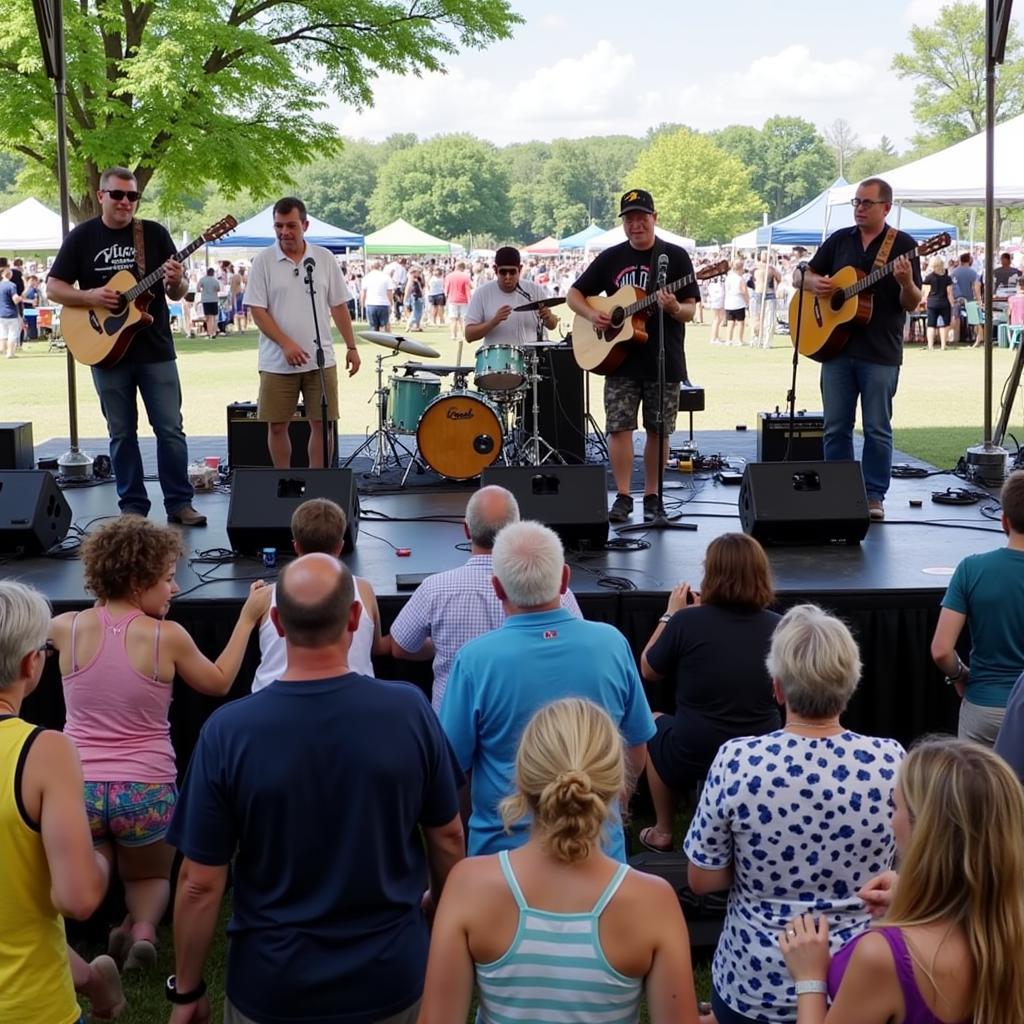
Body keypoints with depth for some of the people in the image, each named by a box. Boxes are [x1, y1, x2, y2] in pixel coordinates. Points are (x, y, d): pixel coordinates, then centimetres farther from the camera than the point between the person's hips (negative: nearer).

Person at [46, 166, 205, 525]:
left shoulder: (154, 233, 3)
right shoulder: (82, 237, 2)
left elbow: (176, 294, 5)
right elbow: (53, 288, 1)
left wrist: (176, 282, -19)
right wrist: (91, 296, -15)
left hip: (156, 350, 0)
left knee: (171, 429, 0)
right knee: (122, 433, 7)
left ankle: (179, 503, 7)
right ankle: (133, 506, 15)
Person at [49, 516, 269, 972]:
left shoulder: (65, 628, -4)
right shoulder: (168, 636, -10)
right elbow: (218, 683, 8)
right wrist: (248, 617, 13)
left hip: (78, 788, 2)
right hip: (145, 791, -1)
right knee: (150, 877, 28)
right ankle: (142, 927, -6)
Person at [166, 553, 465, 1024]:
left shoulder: (229, 730, -19)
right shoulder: (410, 710, -16)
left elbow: (201, 884, -13)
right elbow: (447, 838, -2)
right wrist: (444, 902, 17)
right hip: (389, 981, 1)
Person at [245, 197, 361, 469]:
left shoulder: (324, 259, 5)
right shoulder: (263, 261, -2)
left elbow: (339, 306, 10)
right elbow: (257, 311, -6)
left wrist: (351, 347, 5)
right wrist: (286, 344, -16)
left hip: (321, 360, 1)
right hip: (277, 362, -1)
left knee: (321, 424, 3)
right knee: (277, 426, 4)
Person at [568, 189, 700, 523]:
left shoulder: (675, 257, 1)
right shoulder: (611, 258, 7)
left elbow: (690, 310, -1)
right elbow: (574, 294, 12)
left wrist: (674, 308, -24)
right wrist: (591, 314, -8)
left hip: (664, 361, -1)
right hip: (619, 359, 1)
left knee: (658, 430, 4)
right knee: (619, 428, -4)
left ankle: (652, 497, 15)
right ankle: (623, 498, 4)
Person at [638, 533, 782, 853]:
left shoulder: (687, 621, -19)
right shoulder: (776, 627, -10)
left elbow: (648, 670, 0)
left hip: (694, 757, -3)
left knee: (653, 724, 31)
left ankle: (663, 833, 37)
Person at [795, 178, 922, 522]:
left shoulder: (903, 245, 0)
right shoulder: (839, 240, 10)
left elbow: (912, 305, -3)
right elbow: (800, 277, 16)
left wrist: (906, 282, -24)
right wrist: (812, 281, -7)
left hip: (880, 353, -3)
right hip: (836, 347, 4)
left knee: (877, 428, 2)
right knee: (835, 427, 7)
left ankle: (873, 495, 10)